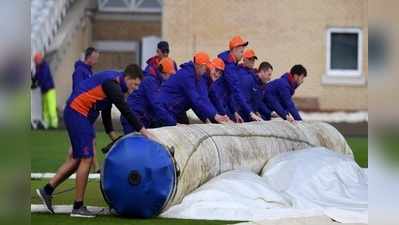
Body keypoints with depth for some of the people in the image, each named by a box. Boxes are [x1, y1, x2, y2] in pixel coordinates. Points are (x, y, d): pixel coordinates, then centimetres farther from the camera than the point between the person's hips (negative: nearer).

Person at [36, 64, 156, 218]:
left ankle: (47, 190, 19)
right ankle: (78, 207, -1)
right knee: (86, 159, -5)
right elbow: (126, 112, -21)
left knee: (77, 158, 15)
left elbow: (106, 113, 20)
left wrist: (115, 138, 17)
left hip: (76, 114, 10)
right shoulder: (112, 84, -17)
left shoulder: (113, 82, 14)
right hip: (77, 113, -10)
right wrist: (144, 133, -17)